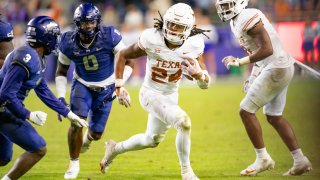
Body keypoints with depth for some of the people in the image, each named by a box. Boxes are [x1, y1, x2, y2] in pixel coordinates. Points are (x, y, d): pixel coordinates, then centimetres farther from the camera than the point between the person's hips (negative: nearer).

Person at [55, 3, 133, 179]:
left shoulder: (110, 37, -23)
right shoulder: (68, 43, -16)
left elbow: (127, 63, -15)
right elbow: (61, 72, -1)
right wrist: (61, 97, -12)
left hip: (105, 88, 0)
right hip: (82, 85, 0)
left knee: (96, 133, 4)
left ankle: (88, 137, 45)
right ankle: (74, 163, -3)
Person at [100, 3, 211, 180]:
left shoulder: (193, 46, -16)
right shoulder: (152, 40, -24)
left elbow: (205, 84, -11)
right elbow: (122, 55, -8)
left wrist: (199, 74, -34)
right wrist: (119, 86, -12)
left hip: (170, 97, 5)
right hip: (150, 94, -5)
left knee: (152, 140, 23)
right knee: (184, 122, -26)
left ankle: (115, 148, 49)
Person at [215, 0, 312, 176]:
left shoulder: (248, 19, -19)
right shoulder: (236, 22, 13)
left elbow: (267, 49, -25)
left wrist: (240, 62, -22)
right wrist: (253, 77, 16)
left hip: (276, 69, -10)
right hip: (277, 69, 10)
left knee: (246, 111, -4)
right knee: (274, 117, 16)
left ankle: (263, 158, 4)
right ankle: (300, 160, 19)